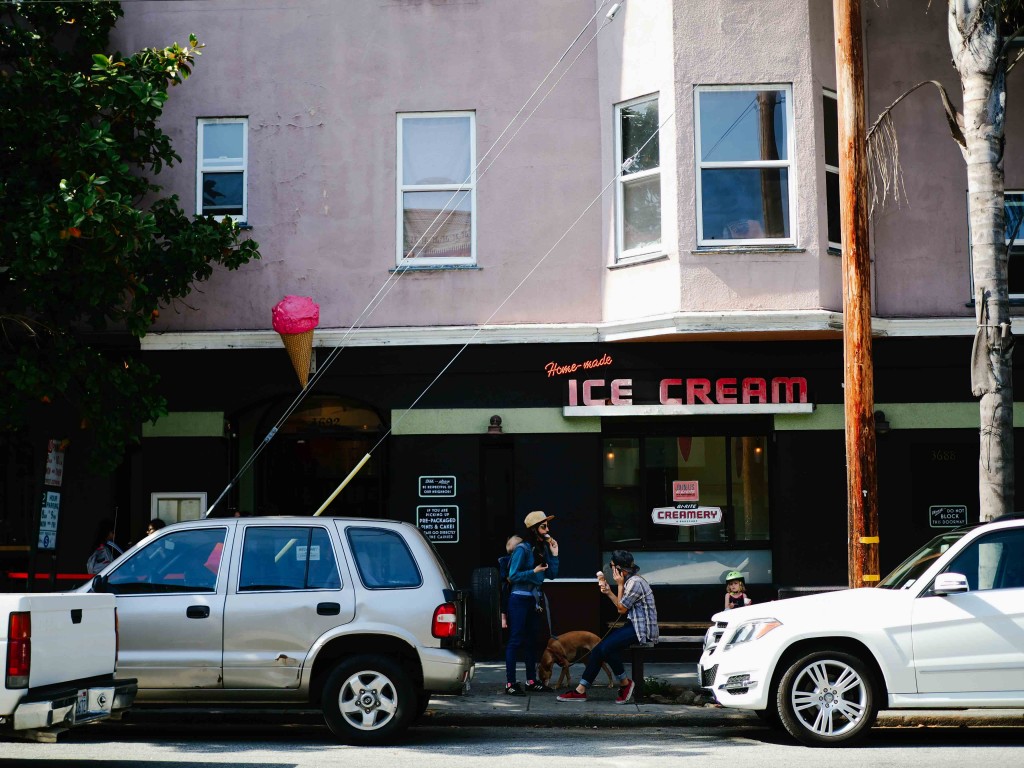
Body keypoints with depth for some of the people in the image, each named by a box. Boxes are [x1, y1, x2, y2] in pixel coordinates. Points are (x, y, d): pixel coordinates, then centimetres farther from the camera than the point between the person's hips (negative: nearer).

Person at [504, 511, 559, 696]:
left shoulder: (543, 548, 9)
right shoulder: (522, 549, -13)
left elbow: (551, 574, 8)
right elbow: (513, 576, -14)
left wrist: (554, 554, -1)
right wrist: (533, 572, -21)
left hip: (533, 600, 8)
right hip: (519, 599, -8)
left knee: (531, 640, 12)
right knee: (515, 640, -7)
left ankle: (531, 681, 18)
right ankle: (510, 683, -7)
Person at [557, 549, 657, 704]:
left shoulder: (635, 582, -16)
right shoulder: (630, 580, 16)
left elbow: (621, 609, -9)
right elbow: (621, 606, 15)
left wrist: (620, 585, -8)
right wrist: (609, 592, 6)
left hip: (642, 630, -10)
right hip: (634, 625, 10)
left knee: (606, 647, -25)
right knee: (599, 648, -1)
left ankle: (625, 683, -6)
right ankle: (581, 690, -1)